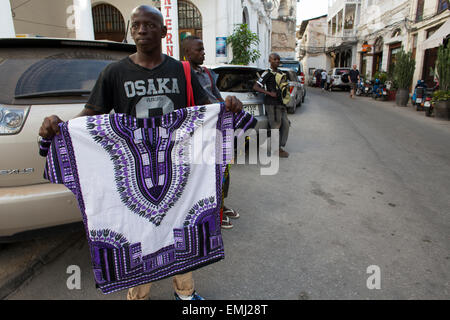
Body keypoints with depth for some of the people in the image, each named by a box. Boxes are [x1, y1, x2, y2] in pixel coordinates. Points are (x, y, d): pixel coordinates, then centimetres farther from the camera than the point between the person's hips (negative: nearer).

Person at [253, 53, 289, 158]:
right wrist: (269, 93, -21)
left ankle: (280, 146, 18)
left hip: (281, 103, 8)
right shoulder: (267, 73, -8)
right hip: (272, 104, -8)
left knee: (285, 124, 7)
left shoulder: (280, 73, 17)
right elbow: (256, 87, -14)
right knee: (276, 126, -6)